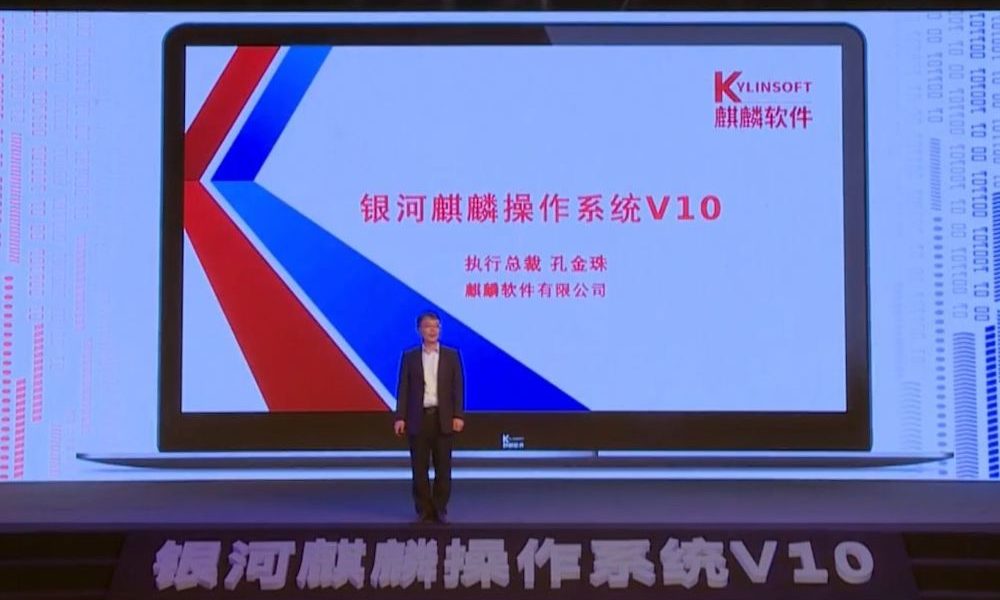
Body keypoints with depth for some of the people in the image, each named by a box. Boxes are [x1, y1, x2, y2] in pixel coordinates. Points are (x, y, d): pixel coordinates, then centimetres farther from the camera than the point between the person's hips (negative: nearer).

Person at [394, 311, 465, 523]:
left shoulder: (451, 355, 5)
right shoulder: (409, 356, 5)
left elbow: (457, 387, 2)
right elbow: (403, 389, 2)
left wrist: (458, 415, -7)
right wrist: (400, 417, -6)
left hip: (443, 418, 0)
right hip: (418, 418, 0)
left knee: (443, 467, 3)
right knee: (420, 467, 2)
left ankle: (440, 509, 13)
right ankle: (424, 511, 11)